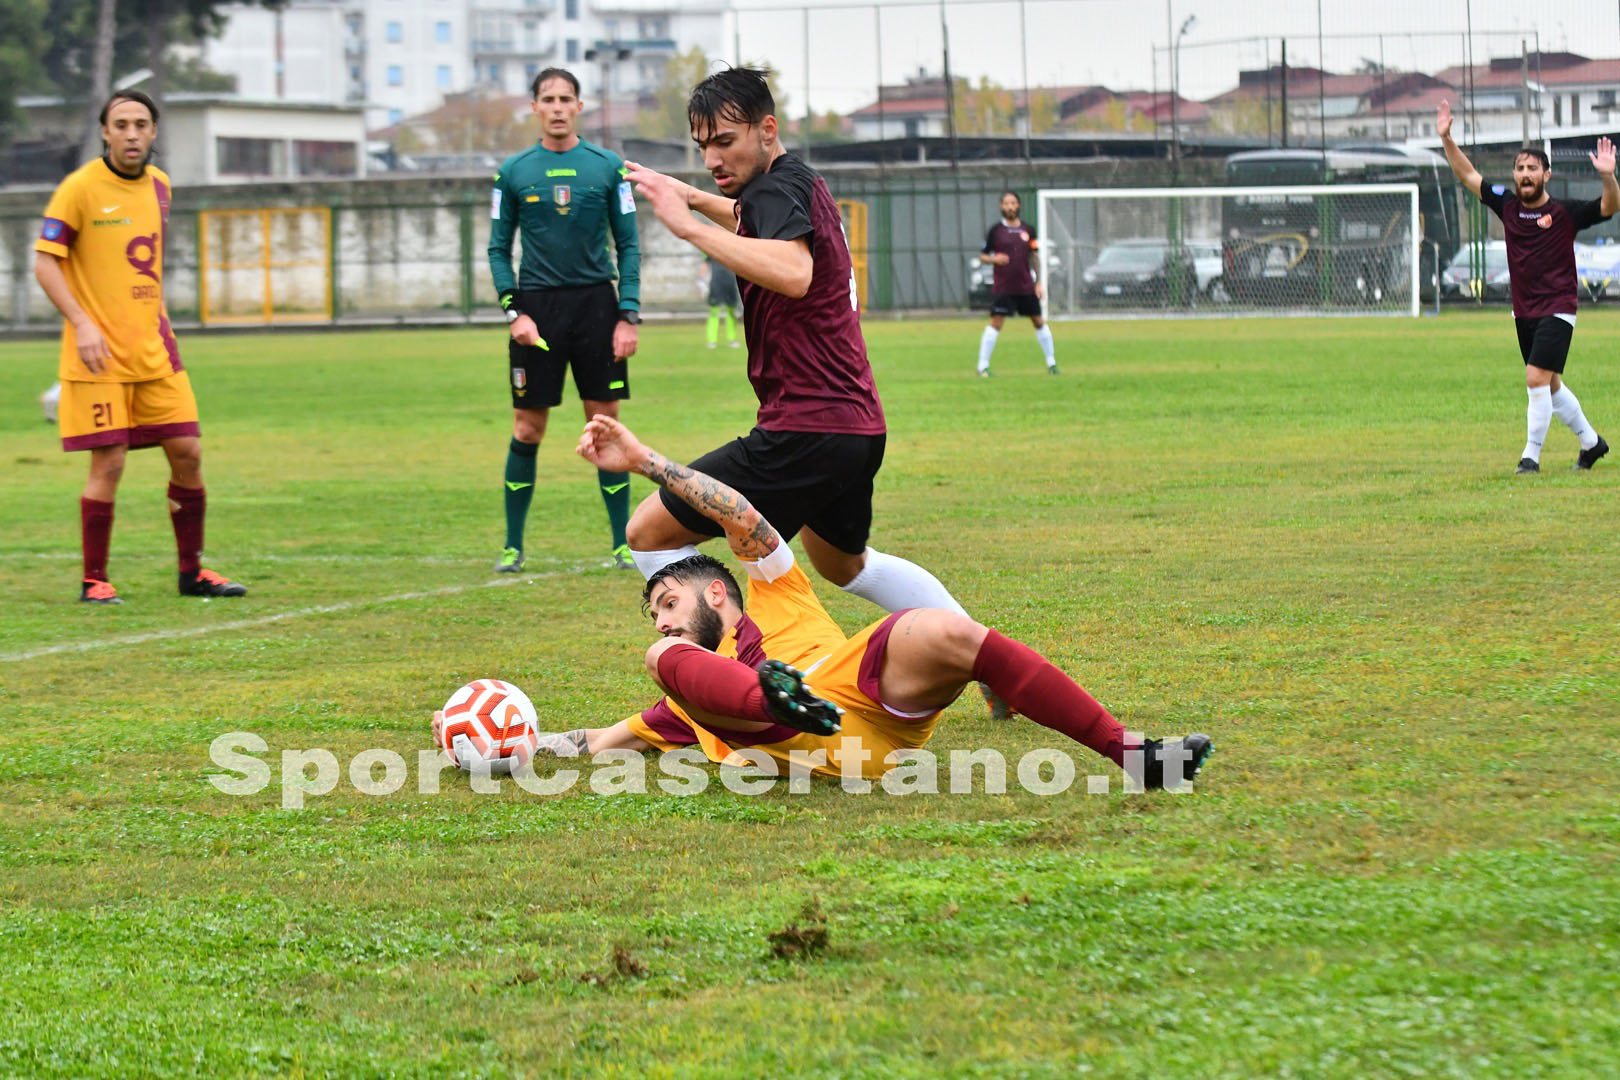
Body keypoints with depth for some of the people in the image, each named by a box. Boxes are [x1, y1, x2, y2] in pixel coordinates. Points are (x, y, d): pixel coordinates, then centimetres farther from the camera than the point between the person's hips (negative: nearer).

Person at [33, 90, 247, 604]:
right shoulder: (80, 188, -9)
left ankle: (192, 571, 18)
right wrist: (82, 324, -20)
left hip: (153, 350, 6)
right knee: (108, 464, -7)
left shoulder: (158, 186, 10)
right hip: (99, 352, -6)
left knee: (187, 454, 4)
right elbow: (45, 262, -9)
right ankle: (94, 581, 5)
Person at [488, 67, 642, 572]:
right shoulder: (514, 171, 4)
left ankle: (622, 543, 7)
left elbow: (628, 245, 5)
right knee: (527, 429, 1)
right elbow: (499, 249, 8)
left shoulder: (607, 166, 3)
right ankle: (513, 545, 11)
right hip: (537, 306, 0)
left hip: (596, 303, 0)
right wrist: (514, 312, -4)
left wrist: (629, 316, -3)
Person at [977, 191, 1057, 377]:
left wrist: (1038, 282, 7)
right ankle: (983, 366, -7)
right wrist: (994, 259, -19)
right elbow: (982, 256, 3)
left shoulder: (1028, 230, 6)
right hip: (1002, 287, -3)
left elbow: (1035, 257, 13)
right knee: (996, 323, -11)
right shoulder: (995, 230, -1)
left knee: (1039, 321, 7)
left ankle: (1051, 362, 20)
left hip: (1026, 287, 3)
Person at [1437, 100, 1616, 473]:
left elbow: (1610, 206, -18)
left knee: (1537, 379, -16)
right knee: (1550, 386, 15)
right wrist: (1447, 139, 1)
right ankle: (1591, 441, 32)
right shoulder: (1507, 205, 4)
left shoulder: (1564, 212, -9)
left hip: (1557, 310, -6)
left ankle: (1531, 455, -6)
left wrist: (1607, 176, -37)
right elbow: (1468, 176, 11)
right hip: (1524, 312, 6)